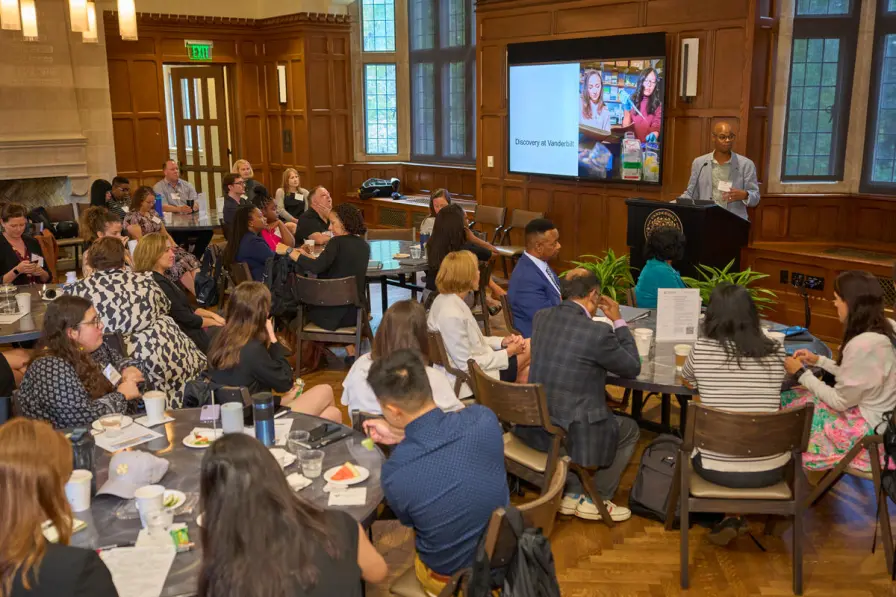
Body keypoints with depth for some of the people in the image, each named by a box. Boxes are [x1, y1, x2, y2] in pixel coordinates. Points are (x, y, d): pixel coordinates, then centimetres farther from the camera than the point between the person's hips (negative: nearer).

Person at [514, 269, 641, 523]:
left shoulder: (540, 317, 0)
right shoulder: (598, 332, -19)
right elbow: (633, 368, -2)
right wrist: (618, 321, 5)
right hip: (571, 434, -6)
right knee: (630, 429, 23)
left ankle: (572, 494, 37)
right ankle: (597, 501, 28)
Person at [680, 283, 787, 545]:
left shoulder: (701, 349, -10)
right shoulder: (776, 352, -4)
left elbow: (686, 377, 14)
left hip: (717, 468, -2)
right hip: (770, 469, 2)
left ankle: (728, 516, 23)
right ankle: (736, 516, 27)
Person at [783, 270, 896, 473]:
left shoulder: (863, 345, -32)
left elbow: (841, 402, -20)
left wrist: (801, 373, -9)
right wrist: (819, 360, 10)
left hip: (866, 426, -9)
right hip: (879, 414, 9)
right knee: (785, 399, 13)